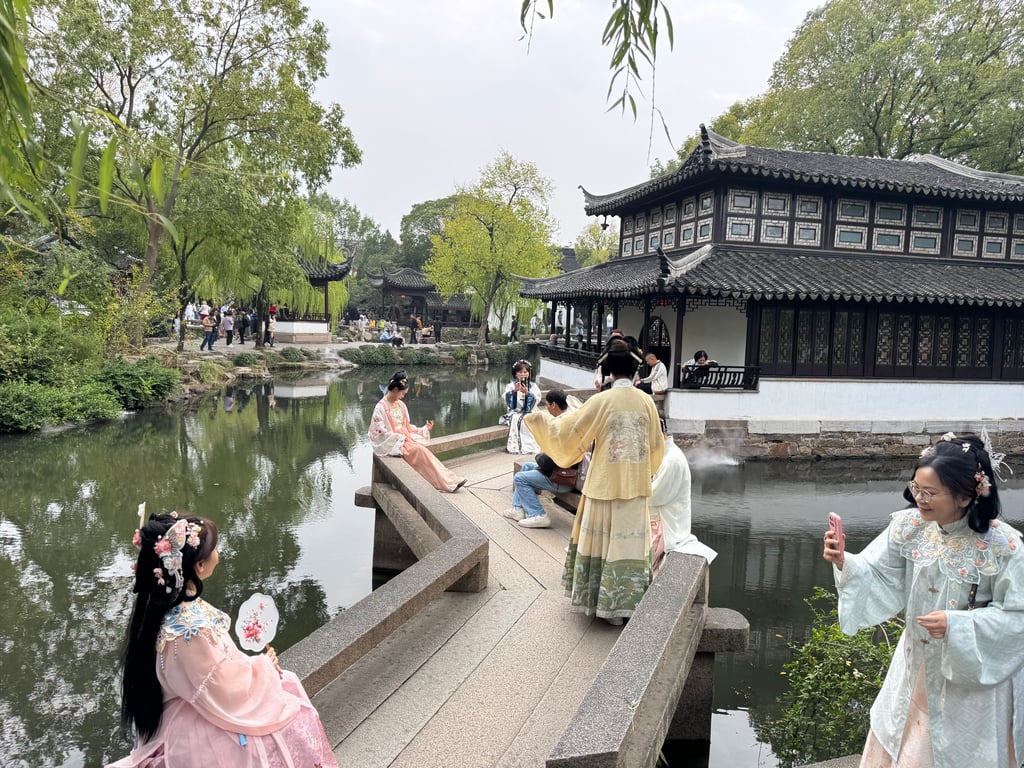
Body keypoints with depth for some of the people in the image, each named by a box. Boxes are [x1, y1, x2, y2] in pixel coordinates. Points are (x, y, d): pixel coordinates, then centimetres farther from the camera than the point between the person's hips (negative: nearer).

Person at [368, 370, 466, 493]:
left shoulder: (401, 405, 10)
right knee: (418, 450, -25)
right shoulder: (380, 407, -11)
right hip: (392, 443, -6)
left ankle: (450, 480, -28)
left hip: (404, 439, 6)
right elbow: (380, 432, -13)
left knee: (422, 450, -21)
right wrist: (400, 437, -16)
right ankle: (446, 483, -22)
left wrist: (425, 429, 6)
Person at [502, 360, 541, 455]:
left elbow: (536, 399, -9)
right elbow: (507, 398, -10)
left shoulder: (533, 386, 5)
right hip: (515, 412, 0)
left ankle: (529, 445, -24)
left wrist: (527, 393, -27)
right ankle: (514, 446, -27)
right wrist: (514, 391, -28)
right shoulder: (511, 385, 5)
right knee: (515, 419, -31)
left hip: (529, 412, 0)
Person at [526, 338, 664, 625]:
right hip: (636, 486, 3)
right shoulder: (646, 401, -1)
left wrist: (540, 419, 11)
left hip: (605, 484, -2)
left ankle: (603, 602, 19)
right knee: (630, 542, 10)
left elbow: (567, 430, -6)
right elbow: (657, 447, 8)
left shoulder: (601, 401, -11)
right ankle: (628, 603, 15)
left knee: (602, 540, 10)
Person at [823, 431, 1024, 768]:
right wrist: (845, 563, -29)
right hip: (917, 666, 4)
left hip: (974, 679, -4)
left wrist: (957, 625, -29)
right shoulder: (909, 525, -13)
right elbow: (881, 578, -10)